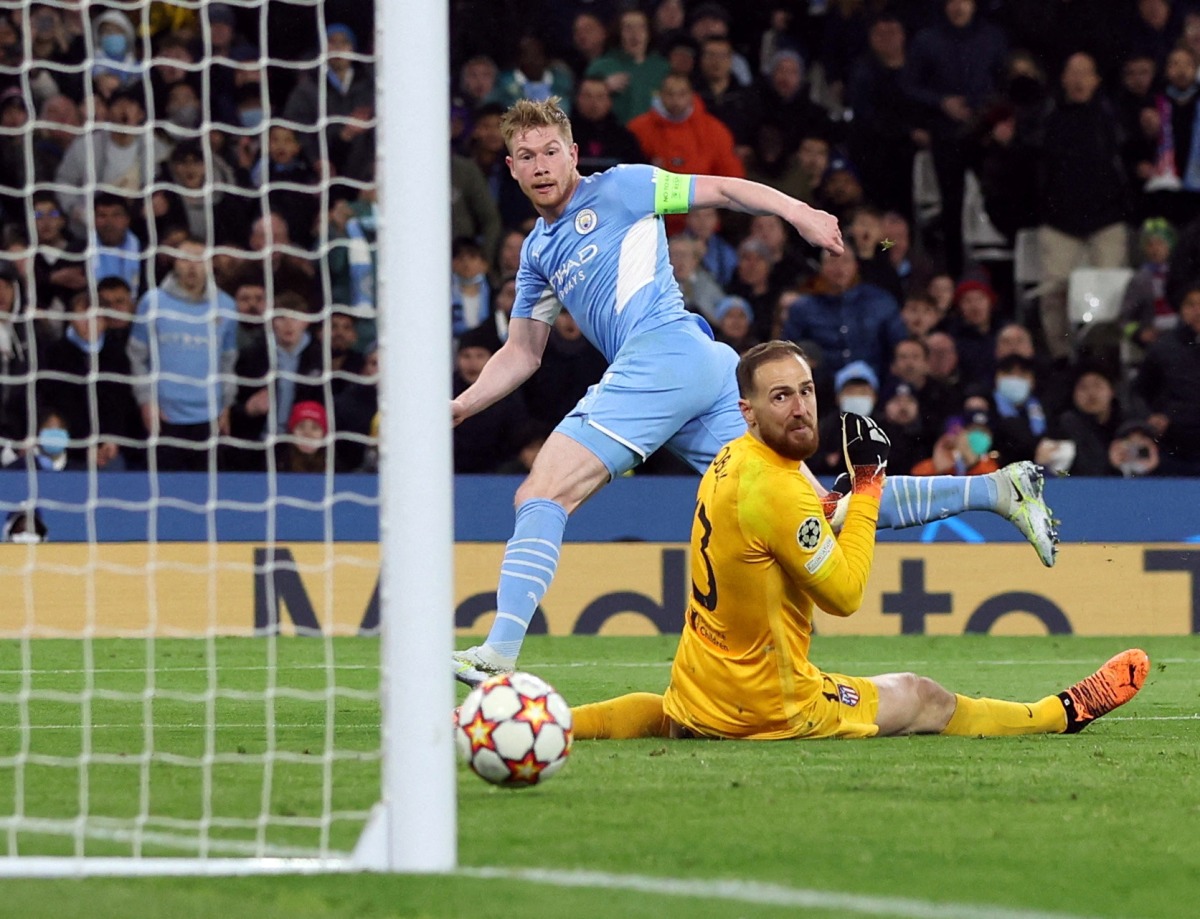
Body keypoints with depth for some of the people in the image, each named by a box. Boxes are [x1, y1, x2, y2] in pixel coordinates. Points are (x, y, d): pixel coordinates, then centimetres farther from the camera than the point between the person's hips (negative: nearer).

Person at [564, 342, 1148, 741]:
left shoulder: (730, 461, 4)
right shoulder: (775, 489, -24)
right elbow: (845, 593, -16)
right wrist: (869, 482, -13)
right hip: (766, 709, -7)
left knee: (659, 714, 41)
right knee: (921, 699, 12)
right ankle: (1065, 714, 29)